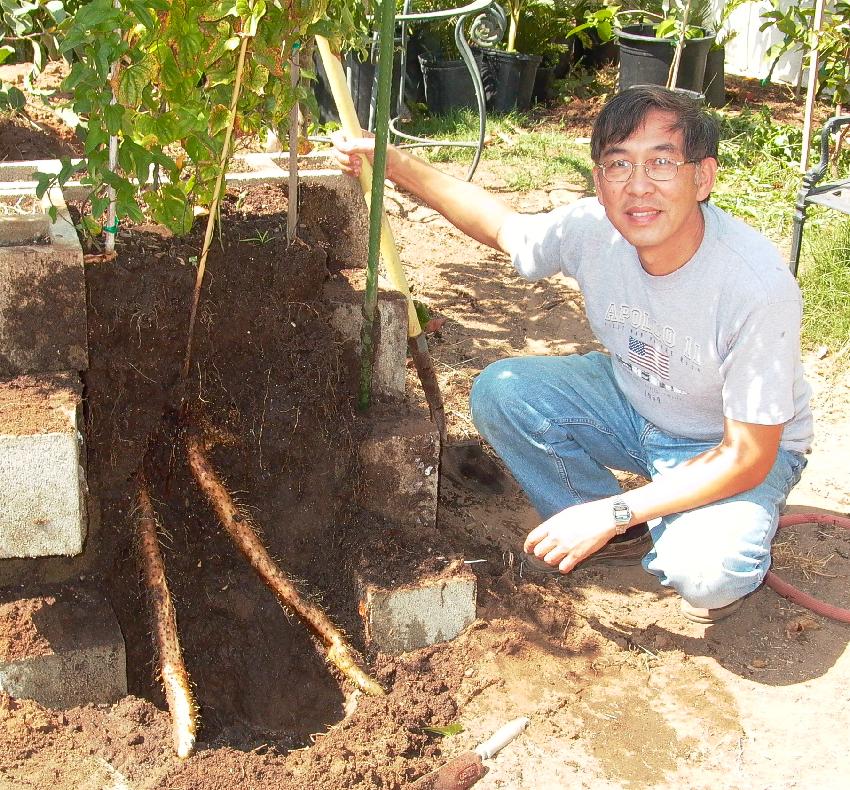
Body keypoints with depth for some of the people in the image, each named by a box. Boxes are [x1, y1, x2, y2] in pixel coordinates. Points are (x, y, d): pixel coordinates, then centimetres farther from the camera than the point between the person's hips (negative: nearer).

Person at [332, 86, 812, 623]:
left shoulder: (759, 287, -35)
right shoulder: (593, 228, -22)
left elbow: (748, 457, -27)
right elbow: (501, 224, 2)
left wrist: (611, 511, -29)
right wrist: (395, 163, -10)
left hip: (728, 448, -5)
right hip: (632, 399, 5)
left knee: (703, 572, -33)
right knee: (499, 391, -15)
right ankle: (619, 537, 6)